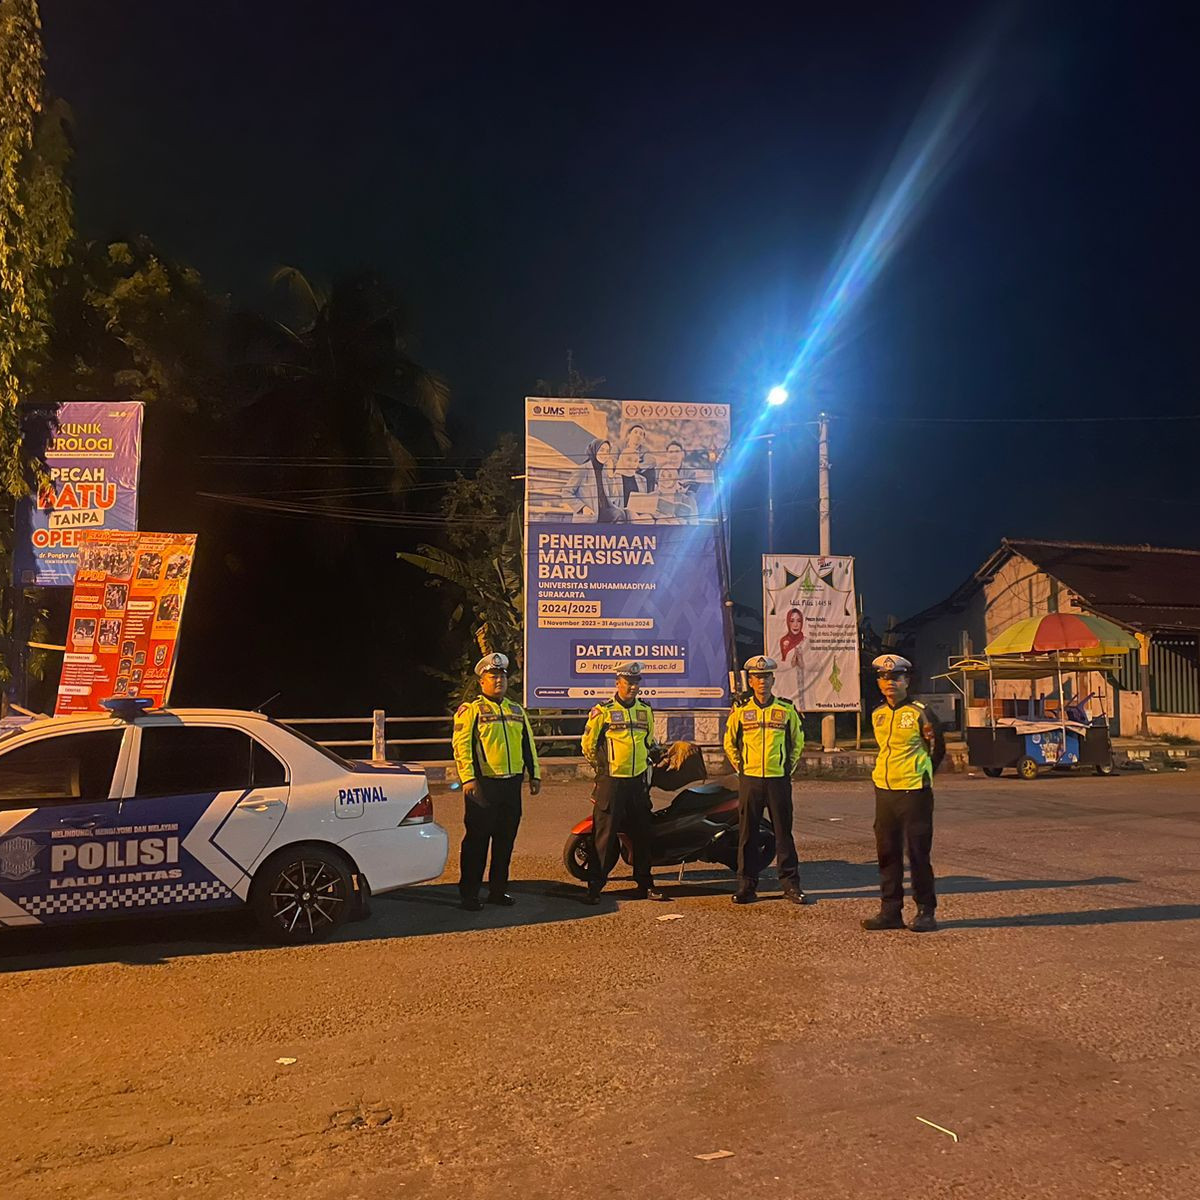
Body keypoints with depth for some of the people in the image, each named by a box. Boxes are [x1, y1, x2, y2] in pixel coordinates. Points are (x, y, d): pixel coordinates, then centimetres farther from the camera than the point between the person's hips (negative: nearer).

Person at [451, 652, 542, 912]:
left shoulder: (517, 711, 16)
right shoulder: (471, 710, -3)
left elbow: (528, 744, 20)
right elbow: (462, 745, -10)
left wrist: (534, 774, 15)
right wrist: (468, 778, -19)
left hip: (512, 784, 6)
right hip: (483, 785, -6)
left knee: (505, 840, 11)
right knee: (477, 840, 0)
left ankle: (498, 889, 23)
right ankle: (469, 893, 10)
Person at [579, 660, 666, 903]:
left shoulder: (645, 710, 12)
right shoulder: (602, 711, -6)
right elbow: (588, 744, 1)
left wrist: (655, 755, 21)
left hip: (638, 780, 5)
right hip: (611, 781, -5)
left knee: (642, 833, 10)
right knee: (605, 835, -5)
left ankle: (645, 884, 20)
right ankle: (595, 886, 2)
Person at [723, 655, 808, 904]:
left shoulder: (787, 709, 3)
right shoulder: (740, 710, 3)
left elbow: (797, 742, 16)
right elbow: (729, 743, 15)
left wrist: (789, 768, 9)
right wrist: (739, 767, 7)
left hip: (779, 780, 0)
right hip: (749, 780, 0)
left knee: (784, 833, 3)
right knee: (747, 834, 3)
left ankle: (790, 884, 11)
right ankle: (746, 885, 11)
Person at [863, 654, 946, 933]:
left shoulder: (920, 713, -7)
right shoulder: (877, 715, 10)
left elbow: (938, 748, 2)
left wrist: (922, 776, 7)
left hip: (914, 792, -6)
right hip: (884, 792, 6)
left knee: (918, 854, -1)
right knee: (887, 854, 9)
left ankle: (925, 912, 10)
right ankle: (891, 911, 17)